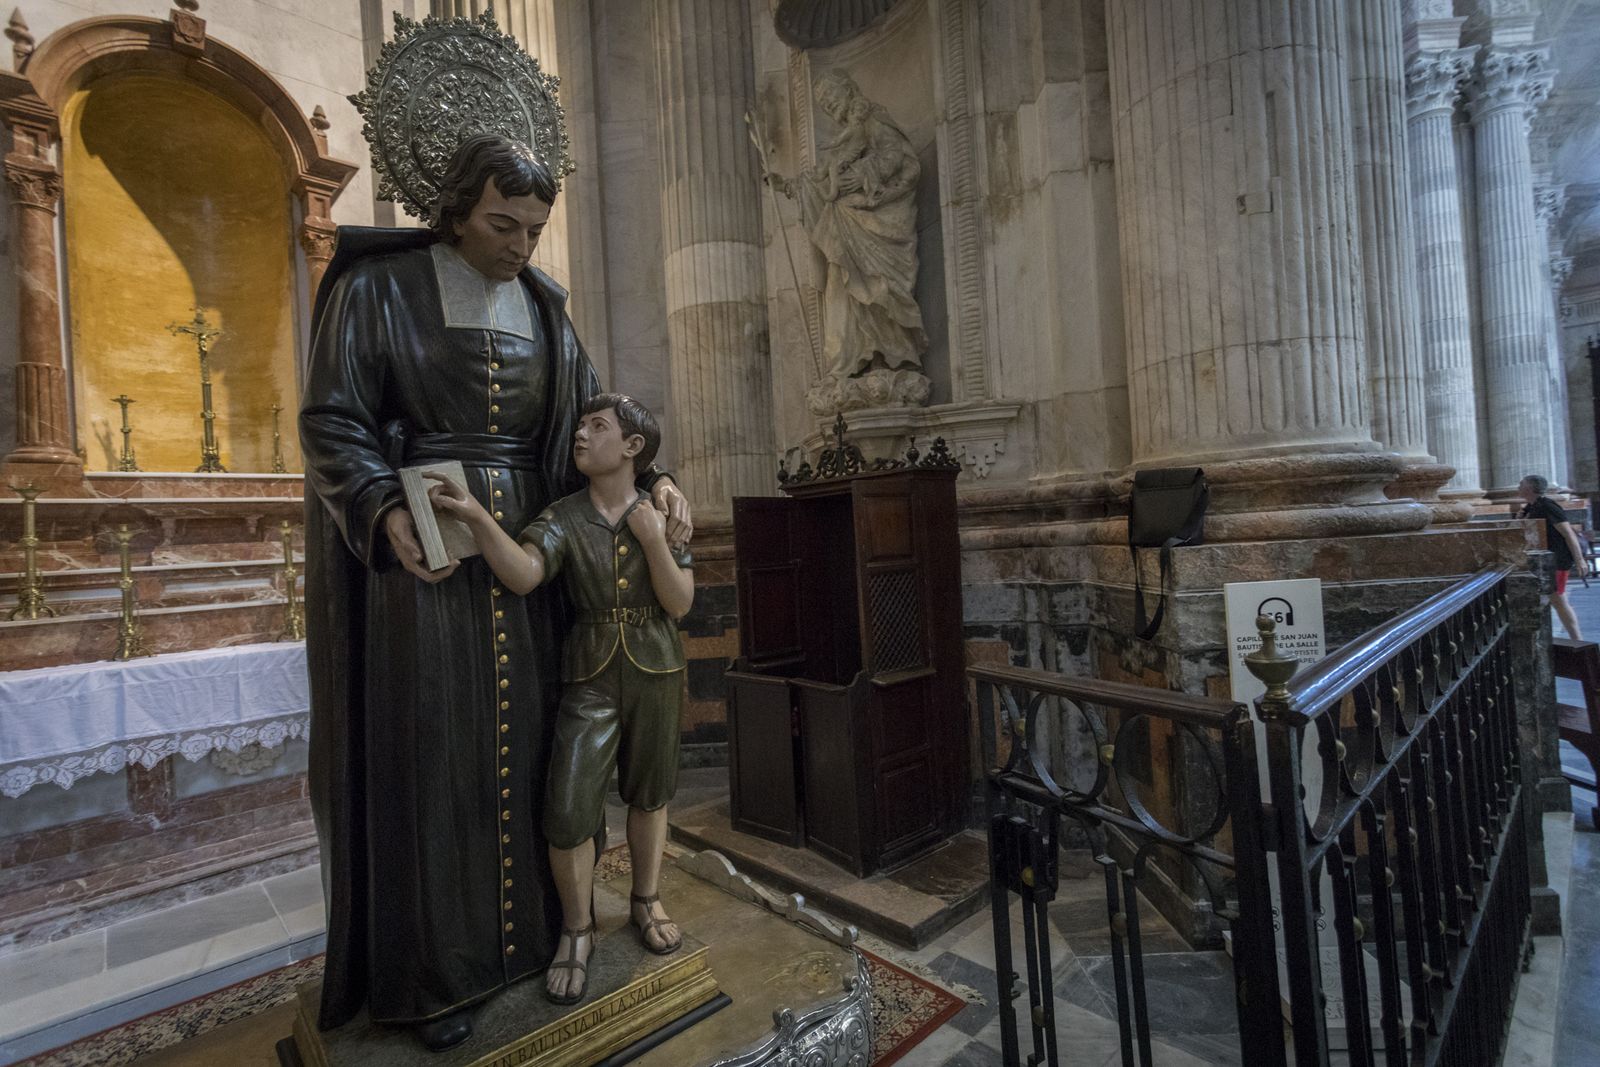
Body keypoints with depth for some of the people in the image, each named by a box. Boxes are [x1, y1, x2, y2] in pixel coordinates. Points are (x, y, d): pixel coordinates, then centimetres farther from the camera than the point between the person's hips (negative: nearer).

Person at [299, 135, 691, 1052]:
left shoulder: (544, 308, 12)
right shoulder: (378, 286, -1)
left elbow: (593, 415, 13)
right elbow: (333, 421, -6)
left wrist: (653, 477, -5)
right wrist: (388, 511, -24)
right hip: (417, 549, -4)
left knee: (525, 740, 10)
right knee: (429, 751, 1)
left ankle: (527, 926, 29)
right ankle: (428, 974, 20)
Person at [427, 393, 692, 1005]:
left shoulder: (661, 515, -3)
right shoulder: (562, 518, -5)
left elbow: (679, 603, -8)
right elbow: (522, 575, -24)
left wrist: (654, 540, -20)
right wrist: (475, 516, -38)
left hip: (655, 671, 1)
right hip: (590, 676, -1)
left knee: (648, 795, 16)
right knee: (568, 812, -4)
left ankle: (646, 901, 40)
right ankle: (577, 931, 23)